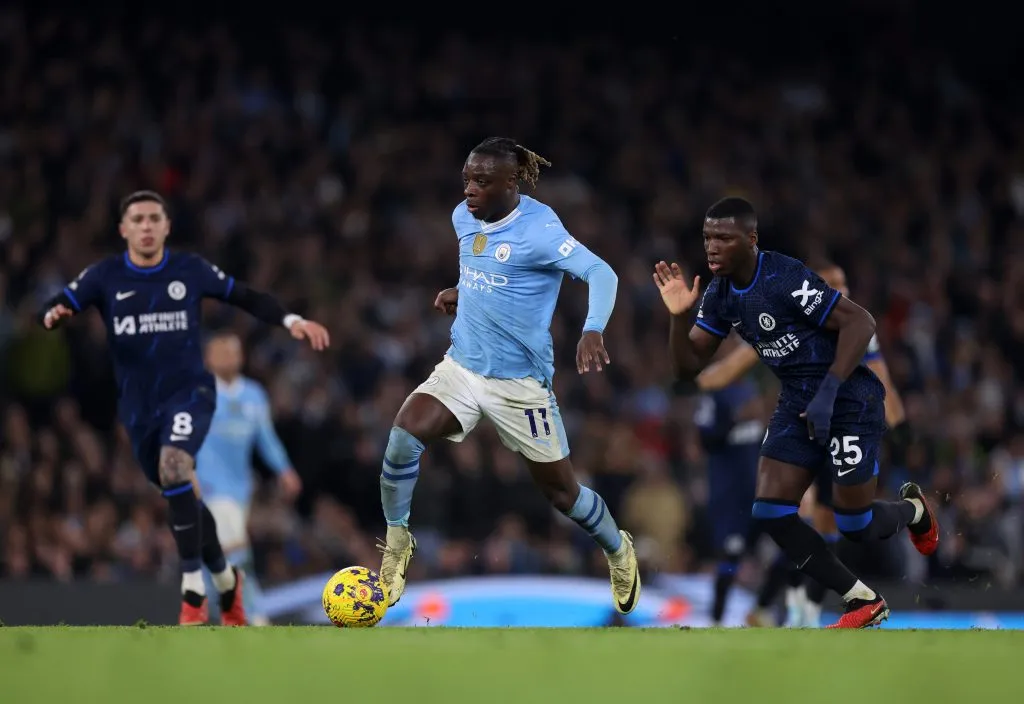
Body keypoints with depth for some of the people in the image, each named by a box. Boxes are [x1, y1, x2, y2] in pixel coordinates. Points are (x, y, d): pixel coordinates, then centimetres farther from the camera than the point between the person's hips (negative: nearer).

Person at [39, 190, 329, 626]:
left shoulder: (190, 270, -3)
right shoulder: (104, 277, -2)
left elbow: (246, 298, 6)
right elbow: (56, 307, -6)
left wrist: (291, 321, -7)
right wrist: (52, 315, -30)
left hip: (188, 393, -3)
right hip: (138, 405, 3)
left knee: (173, 467, -30)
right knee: (182, 495, 13)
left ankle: (193, 592, -27)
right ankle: (225, 579, 39)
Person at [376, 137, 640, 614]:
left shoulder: (538, 229, -19)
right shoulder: (463, 218, 3)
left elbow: (602, 274, -26)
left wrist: (592, 331, -43)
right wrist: (459, 292, 6)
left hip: (519, 382, -5)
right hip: (461, 367, 5)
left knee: (560, 490, 7)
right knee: (403, 436, -21)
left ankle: (619, 551, 36)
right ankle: (396, 543, -2)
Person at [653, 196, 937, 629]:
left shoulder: (786, 280, -24)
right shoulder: (720, 294, 1)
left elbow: (860, 322, -25)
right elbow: (687, 367, 4)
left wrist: (829, 391, -29)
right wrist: (678, 316, -14)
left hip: (849, 400, -8)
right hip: (796, 403, 8)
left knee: (856, 526, -3)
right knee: (770, 512, -6)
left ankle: (911, 508, 36)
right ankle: (864, 603, 5)